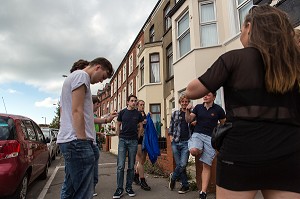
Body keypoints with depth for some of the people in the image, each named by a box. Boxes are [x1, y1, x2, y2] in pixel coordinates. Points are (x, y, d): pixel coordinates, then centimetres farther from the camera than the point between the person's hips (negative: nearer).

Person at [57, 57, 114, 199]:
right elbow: (77, 111, -16)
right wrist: (82, 140, -17)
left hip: (67, 139, 11)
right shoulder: (81, 75, -6)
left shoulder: (72, 77, 25)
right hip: (76, 140, -11)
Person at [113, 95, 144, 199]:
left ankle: (129, 187, 19)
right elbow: (118, 126, 10)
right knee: (120, 166, -3)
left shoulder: (138, 113, 5)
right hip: (122, 140, -1)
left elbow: (141, 127, 12)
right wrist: (120, 137, 6)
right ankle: (119, 189, 7)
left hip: (133, 141, 1)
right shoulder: (122, 112, 3)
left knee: (131, 166, 7)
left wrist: (137, 137, 6)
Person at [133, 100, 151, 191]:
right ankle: (143, 181, -4)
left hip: (145, 138, 7)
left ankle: (136, 176, 30)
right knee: (140, 159, -8)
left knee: (143, 159, 12)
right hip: (138, 138, -6)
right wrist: (141, 123, -17)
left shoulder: (145, 115, 15)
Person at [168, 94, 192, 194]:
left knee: (183, 164, -9)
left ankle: (173, 177, 20)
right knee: (179, 164, 5)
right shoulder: (175, 113, 11)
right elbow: (171, 126, 15)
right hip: (175, 142, 2)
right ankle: (185, 185, 22)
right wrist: (170, 136, 3)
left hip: (186, 142, -1)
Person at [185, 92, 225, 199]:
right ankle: (201, 152, 8)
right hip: (197, 134, 1)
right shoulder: (198, 107, 6)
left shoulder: (218, 109, 0)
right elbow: (188, 120, 4)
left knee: (206, 165, -3)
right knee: (193, 151, -31)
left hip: (210, 137, -1)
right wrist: (187, 111, -13)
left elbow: (224, 124, 11)